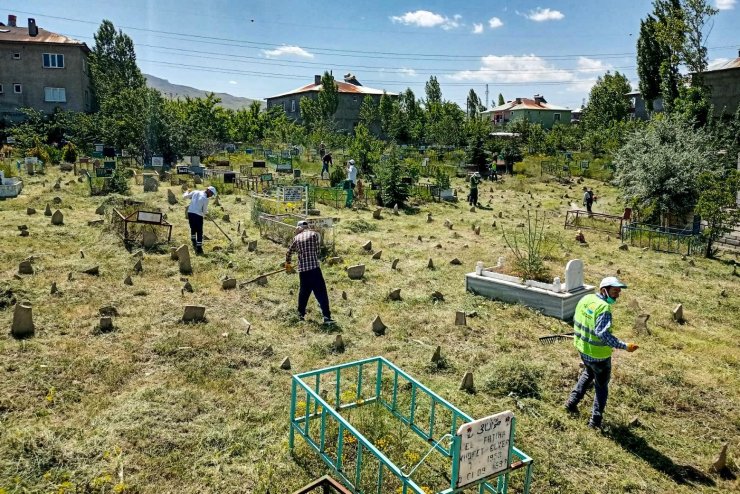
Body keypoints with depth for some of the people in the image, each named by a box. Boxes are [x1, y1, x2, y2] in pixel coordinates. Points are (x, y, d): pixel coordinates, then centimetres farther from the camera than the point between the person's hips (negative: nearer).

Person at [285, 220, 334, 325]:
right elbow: (318, 249, 9)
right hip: (314, 267, -4)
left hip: (302, 269, 4)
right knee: (321, 292, -4)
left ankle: (301, 314, 31)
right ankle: (327, 316, -10)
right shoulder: (315, 234, 2)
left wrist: (287, 263, 37)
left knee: (304, 291, 20)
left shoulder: (296, 238, 11)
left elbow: (289, 252, 20)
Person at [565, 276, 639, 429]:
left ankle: (572, 402, 34)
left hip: (582, 348, 7)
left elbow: (576, 321, 8)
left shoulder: (586, 299, -3)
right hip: (598, 354, -7)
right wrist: (624, 346, -32)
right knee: (601, 385, 14)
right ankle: (595, 420, 23)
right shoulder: (604, 308, -27)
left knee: (588, 373, 33)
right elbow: (603, 334, -34)